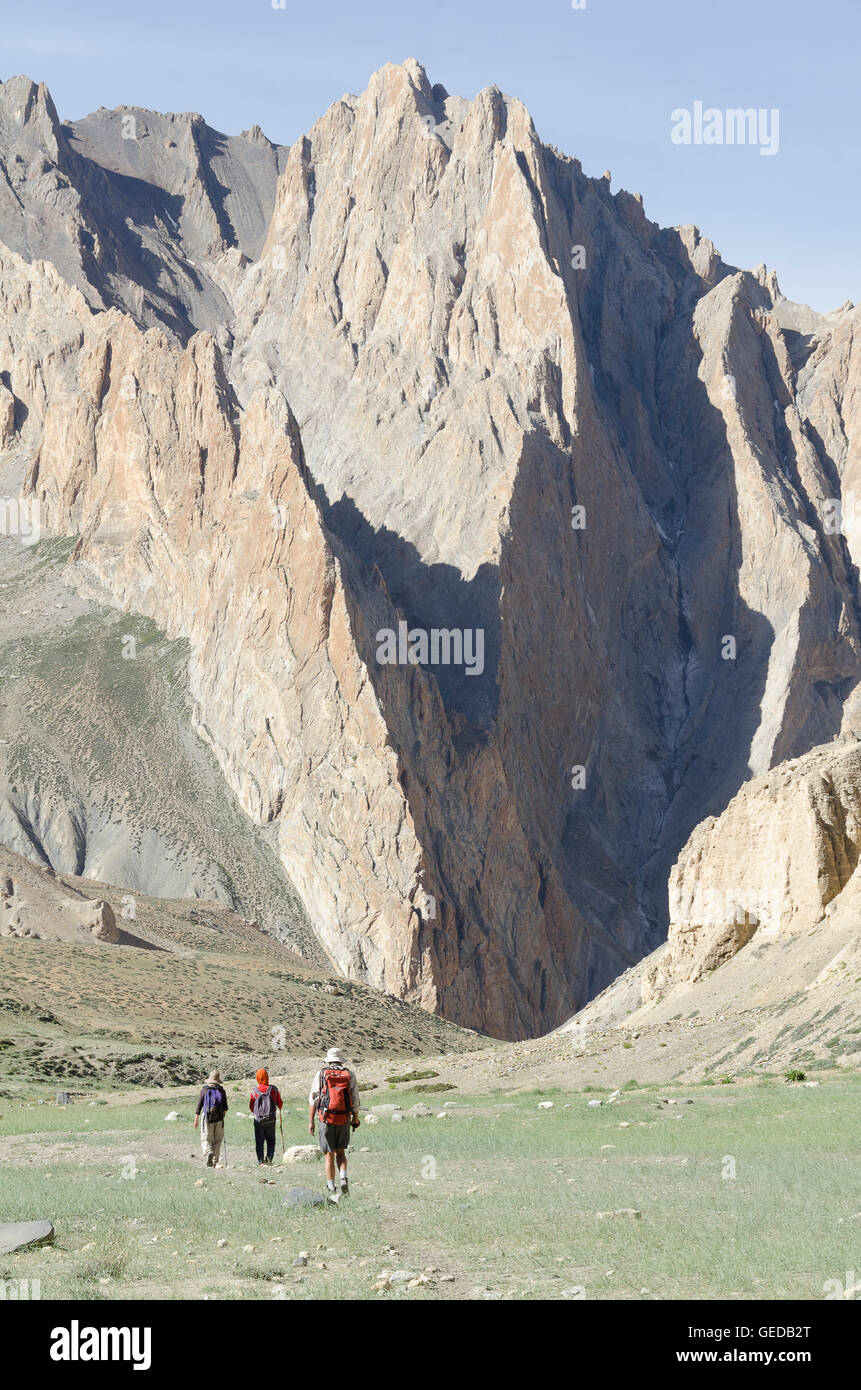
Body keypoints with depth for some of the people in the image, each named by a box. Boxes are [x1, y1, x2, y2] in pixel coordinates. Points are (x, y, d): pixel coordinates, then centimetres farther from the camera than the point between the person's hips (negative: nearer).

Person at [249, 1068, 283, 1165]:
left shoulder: (255, 1091, -5)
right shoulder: (273, 1089, -5)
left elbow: (251, 1106, 4)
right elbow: (279, 1104, 4)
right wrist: (279, 1110, 28)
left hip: (258, 1120, 0)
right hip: (271, 1120, 0)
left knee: (259, 1141, 6)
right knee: (271, 1140, 14)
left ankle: (260, 1161, 0)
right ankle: (269, 1158, 0)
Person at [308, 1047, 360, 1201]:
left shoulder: (321, 1074, 0)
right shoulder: (350, 1075, 4)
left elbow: (313, 1100, -3)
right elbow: (355, 1100, 3)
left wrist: (311, 1122, 0)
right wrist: (356, 1119, 17)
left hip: (326, 1120, -2)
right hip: (344, 1119, 2)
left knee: (329, 1155, 5)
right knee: (340, 1151, 19)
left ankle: (332, 1191, 2)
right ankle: (343, 1180, -4)